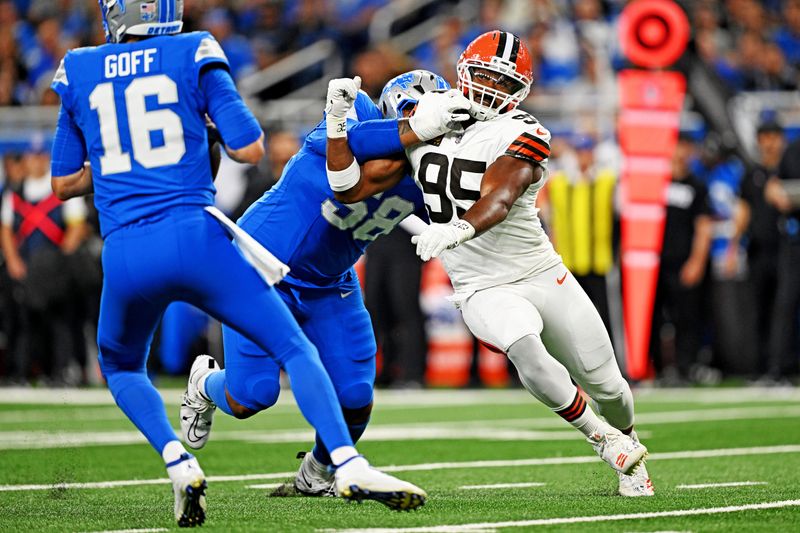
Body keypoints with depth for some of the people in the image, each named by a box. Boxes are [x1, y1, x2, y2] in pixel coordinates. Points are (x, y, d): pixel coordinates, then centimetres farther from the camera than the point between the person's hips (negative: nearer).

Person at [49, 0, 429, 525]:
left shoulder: (79, 74, 11)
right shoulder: (193, 56, 4)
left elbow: (65, 184, 17)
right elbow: (250, 148, 0)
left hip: (125, 253, 2)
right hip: (194, 238, -2)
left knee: (121, 368, 28)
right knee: (294, 348, 9)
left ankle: (179, 464, 5)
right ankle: (349, 466, -8)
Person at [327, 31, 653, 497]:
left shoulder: (523, 136, -12)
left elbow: (498, 199, -32)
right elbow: (351, 189, 3)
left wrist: (458, 230, -52)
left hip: (543, 276, -1)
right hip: (482, 292, 1)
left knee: (606, 386, 8)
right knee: (526, 350, -32)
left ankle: (629, 445, 44)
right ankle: (605, 441, -10)